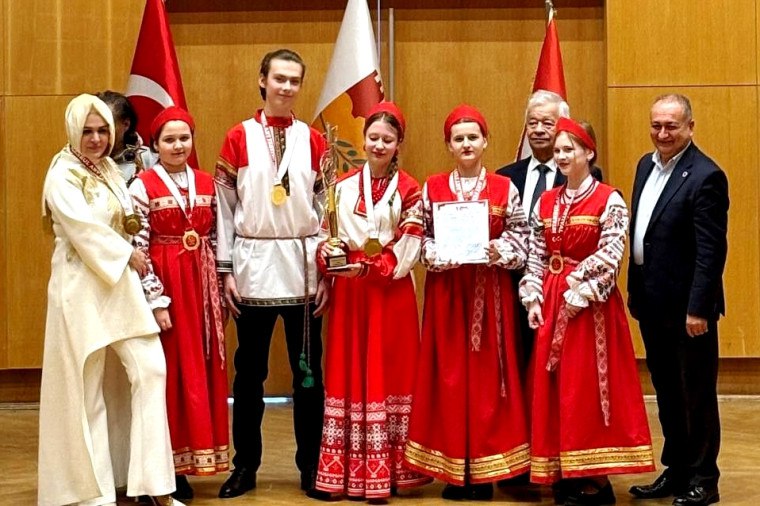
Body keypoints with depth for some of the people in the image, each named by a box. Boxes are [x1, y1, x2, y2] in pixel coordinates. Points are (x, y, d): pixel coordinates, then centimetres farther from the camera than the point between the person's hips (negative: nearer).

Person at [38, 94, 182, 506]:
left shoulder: (110, 171, 14)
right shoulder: (62, 176, -8)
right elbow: (83, 227, -17)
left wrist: (135, 223, 2)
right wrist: (127, 254, -8)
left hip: (122, 286, 7)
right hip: (82, 289, -7)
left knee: (151, 369, -3)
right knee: (87, 387, 1)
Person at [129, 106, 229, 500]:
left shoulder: (206, 184, 10)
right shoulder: (143, 186, -5)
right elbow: (138, 249, -9)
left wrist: (217, 291, 9)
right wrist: (156, 300, -14)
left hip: (201, 287, 5)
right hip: (165, 286, -5)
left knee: (202, 371, 7)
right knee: (170, 372, -2)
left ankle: (186, 464, 18)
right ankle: (164, 468, 8)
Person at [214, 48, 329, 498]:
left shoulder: (314, 140, 6)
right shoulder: (238, 139, 2)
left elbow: (327, 207, 6)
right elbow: (225, 208, 3)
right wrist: (226, 270, -2)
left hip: (303, 266, 1)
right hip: (253, 264, -1)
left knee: (308, 369, 7)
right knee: (250, 370, 8)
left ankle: (311, 465, 18)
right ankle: (245, 465, 19)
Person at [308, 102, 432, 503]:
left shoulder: (409, 190, 1)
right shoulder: (343, 185, 10)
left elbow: (407, 250, -7)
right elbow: (328, 234, 6)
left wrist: (370, 267, -18)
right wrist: (326, 255, -14)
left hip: (391, 293, -2)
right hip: (348, 292, 3)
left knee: (389, 374, 1)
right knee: (346, 374, 3)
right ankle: (339, 472, 8)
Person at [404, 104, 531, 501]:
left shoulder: (504, 188, 5)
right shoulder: (432, 188, 6)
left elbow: (520, 238, 2)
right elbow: (421, 240, 5)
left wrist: (497, 251, -16)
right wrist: (443, 256, -14)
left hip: (491, 292, 0)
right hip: (446, 291, 1)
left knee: (486, 375, 2)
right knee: (449, 375, 1)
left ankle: (484, 471, 11)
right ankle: (453, 470, 10)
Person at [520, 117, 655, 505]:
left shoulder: (609, 200, -5)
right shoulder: (546, 202, 11)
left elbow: (610, 259, -12)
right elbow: (535, 257, 10)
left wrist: (577, 293, -16)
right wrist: (533, 299, -1)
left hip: (590, 305, -6)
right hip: (551, 304, 6)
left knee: (585, 386, -4)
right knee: (551, 387, 7)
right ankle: (563, 474, 17)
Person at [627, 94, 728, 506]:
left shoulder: (705, 176, -16)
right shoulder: (647, 165, 9)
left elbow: (711, 251, -19)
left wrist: (698, 308, -21)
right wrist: (635, 290, 14)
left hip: (685, 305, -8)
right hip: (652, 302, 8)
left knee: (696, 395, 5)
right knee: (667, 393, 17)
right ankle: (675, 471, 29)